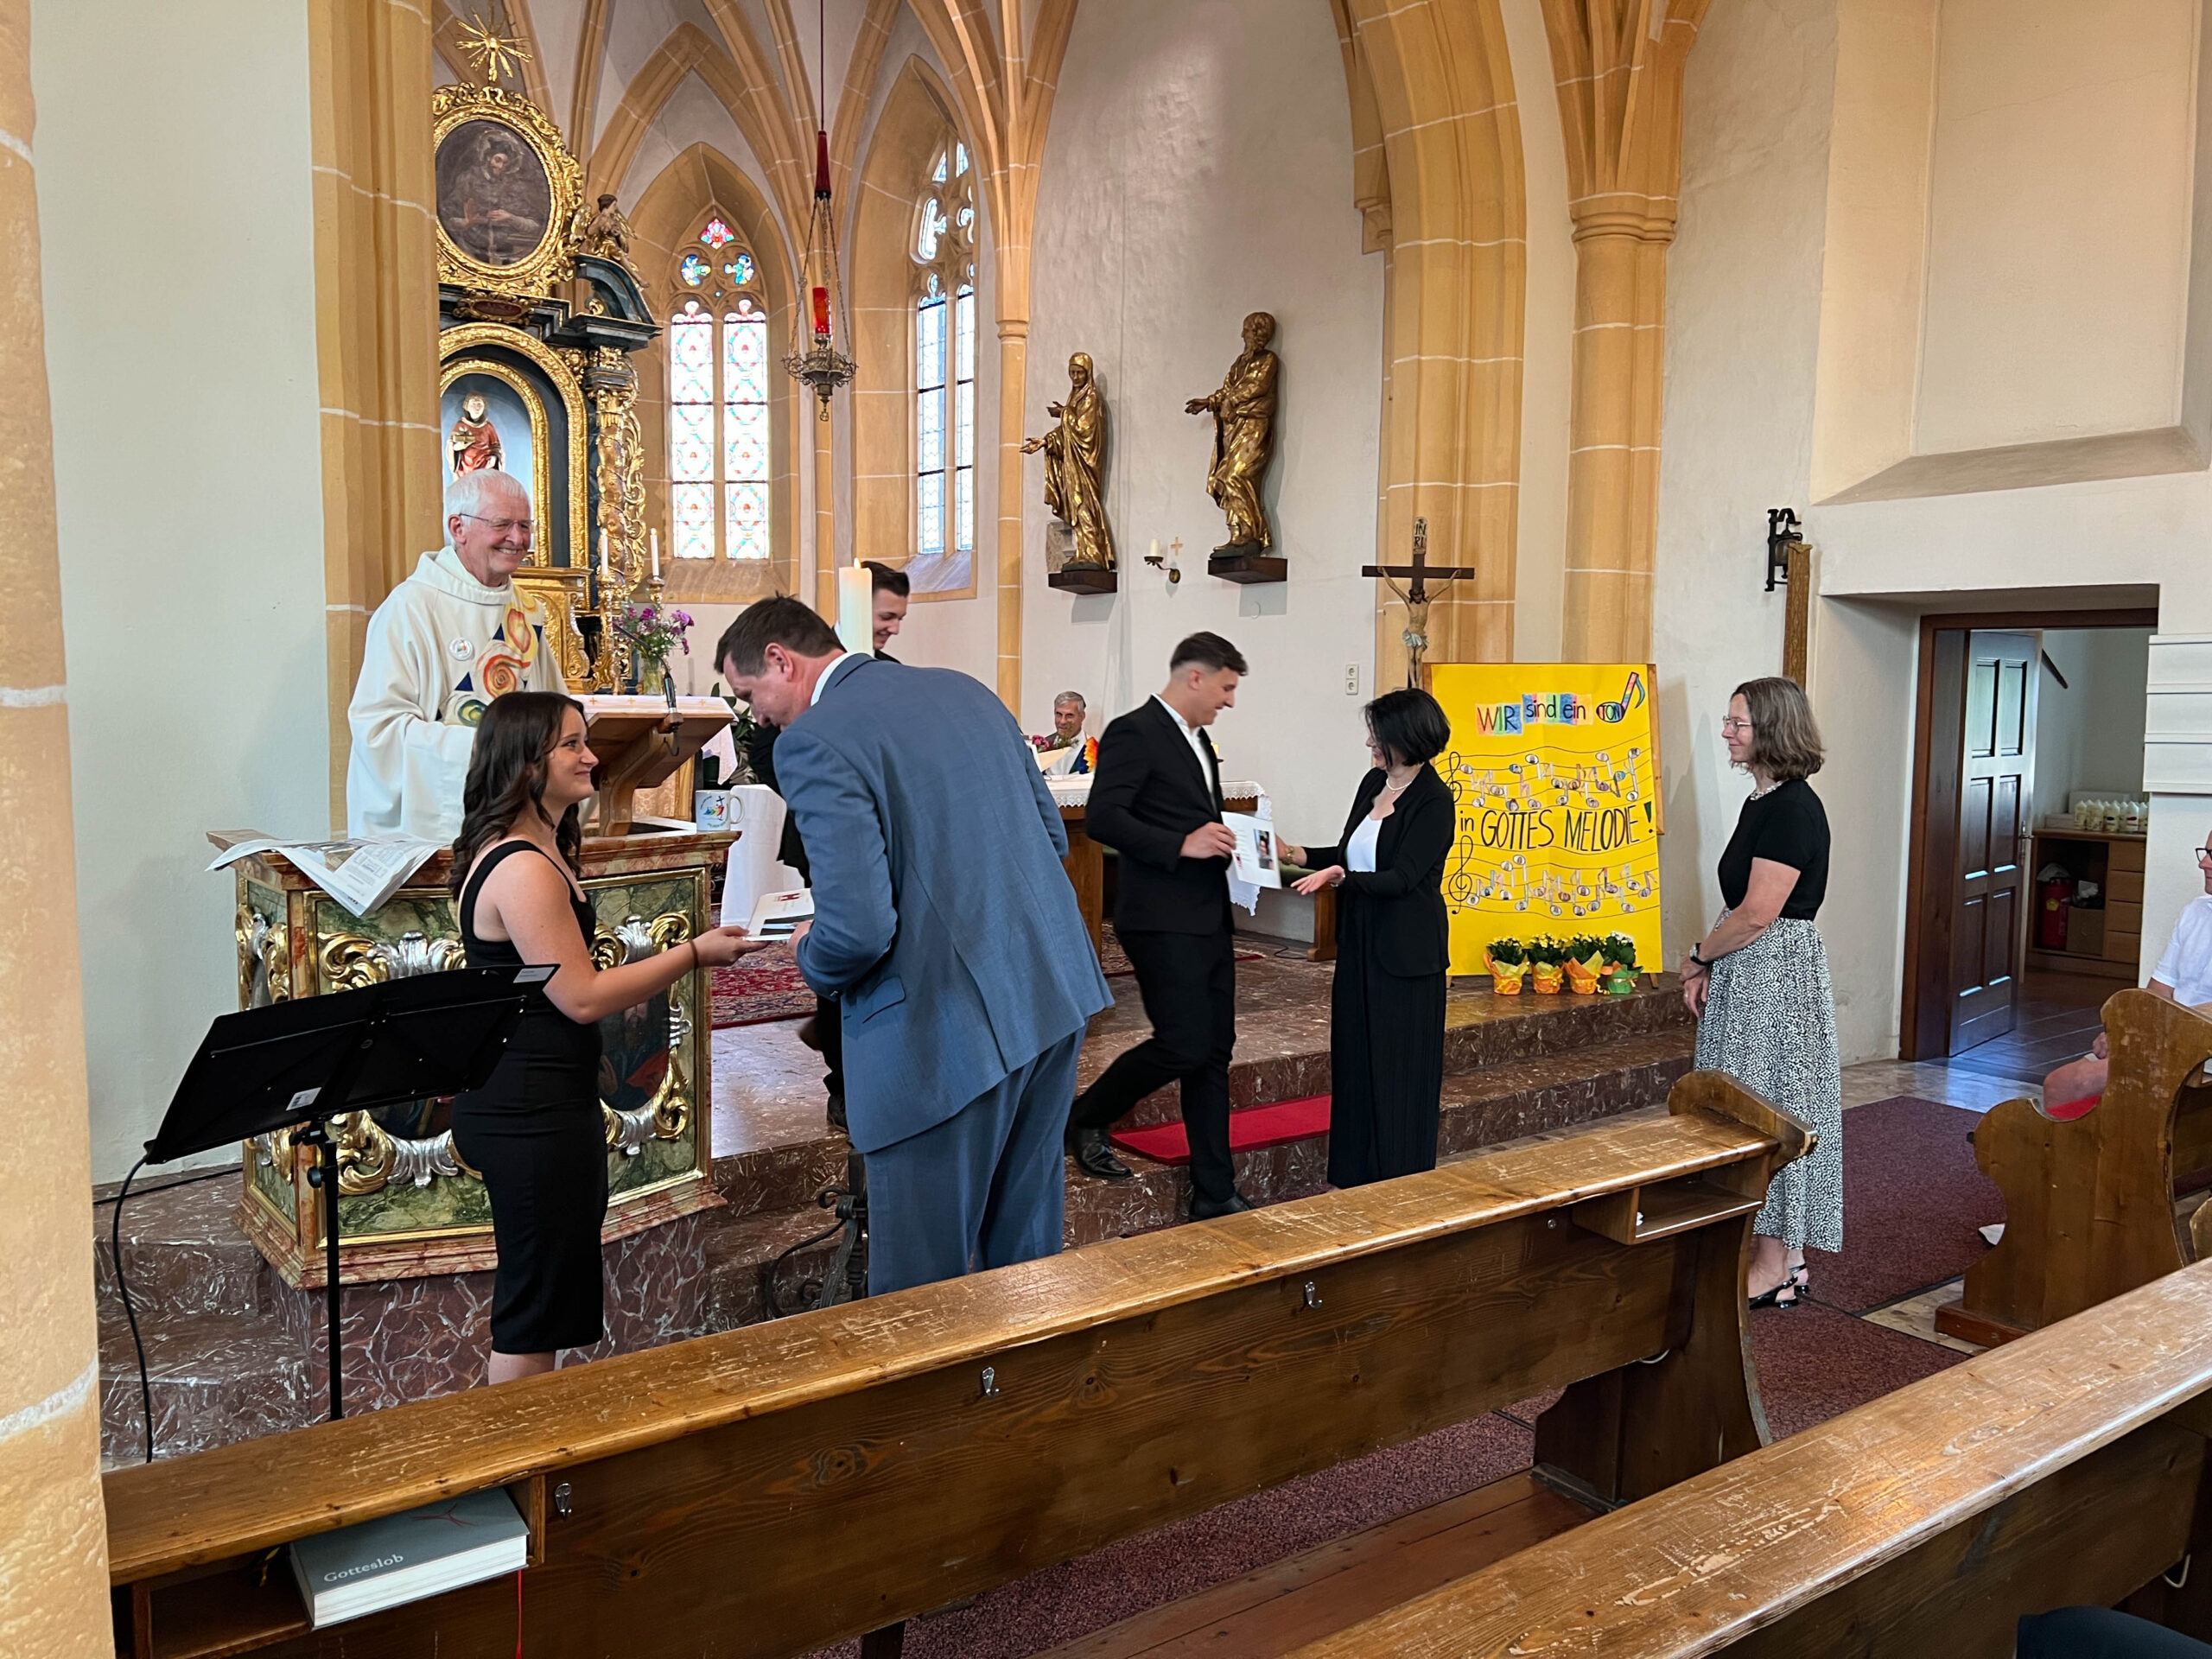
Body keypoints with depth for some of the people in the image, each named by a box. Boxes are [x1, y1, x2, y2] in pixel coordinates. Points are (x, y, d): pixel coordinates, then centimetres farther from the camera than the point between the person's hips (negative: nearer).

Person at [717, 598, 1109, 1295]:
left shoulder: (814, 741, -13)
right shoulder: (964, 689, 11)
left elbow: (859, 928, -21)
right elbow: (1051, 835, 15)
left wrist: (813, 957, 1)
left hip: (949, 1027, -8)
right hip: (1053, 996, 8)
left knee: (921, 1277, 9)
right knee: (1027, 1247, 23)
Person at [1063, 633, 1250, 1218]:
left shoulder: (1196, 740, 19)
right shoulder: (1133, 733, -10)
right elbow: (1102, 818, -19)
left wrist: (1229, 841, 9)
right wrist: (1181, 844, -23)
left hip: (1208, 918, 10)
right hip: (1161, 920, -9)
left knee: (1214, 1050, 9)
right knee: (1184, 1045, -11)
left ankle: (1215, 1194, 16)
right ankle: (1084, 1120, 13)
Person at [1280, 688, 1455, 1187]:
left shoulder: (1434, 801, -15)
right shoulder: (1373, 784, 8)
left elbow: (1401, 878, -21)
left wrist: (1338, 876, -33)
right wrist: (1295, 854, 7)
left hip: (1406, 954, -8)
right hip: (1361, 943, 8)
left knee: (1399, 1066, 2)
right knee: (1354, 1059, 12)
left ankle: (1401, 1181, 15)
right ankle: (1356, 1177, 24)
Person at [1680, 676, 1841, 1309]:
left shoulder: (1794, 808, -18)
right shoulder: (1762, 801, 12)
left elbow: (1757, 913, -20)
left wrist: (1698, 956, -6)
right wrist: (1707, 968, 9)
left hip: (1776, 973, -10)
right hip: (1745, 972, 10)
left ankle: (1776, 1268, 8)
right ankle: (1779, 1254, 23)